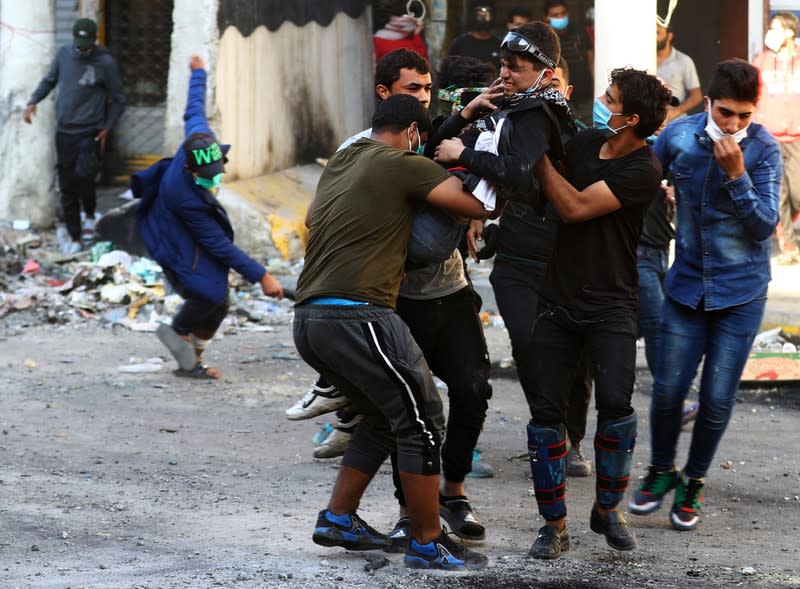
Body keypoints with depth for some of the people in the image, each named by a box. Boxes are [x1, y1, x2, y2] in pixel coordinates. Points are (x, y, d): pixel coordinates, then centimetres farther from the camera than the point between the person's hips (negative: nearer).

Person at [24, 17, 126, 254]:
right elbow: (49, 80, 17)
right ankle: (74, 238, 13)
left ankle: (89, 215, 15)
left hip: (90, 134, -4)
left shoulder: (105, 63, -9)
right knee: (67, 187, 4)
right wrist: (33, 101, 1)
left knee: (84, 177, -17)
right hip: (65, 132, 4)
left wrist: (107, 128, -7)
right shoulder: (63, 54, 2)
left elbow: (118, 100, -1)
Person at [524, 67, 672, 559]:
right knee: (546, 410, -2)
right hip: (558, 298, 5)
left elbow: (575, 207, -17)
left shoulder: (643, 170, -13)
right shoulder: (585, 141, 5)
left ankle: (607, 509, 3)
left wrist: (540, 153, -10)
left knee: (615, 402, -19)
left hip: (610, 305, -5)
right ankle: (554, 525, 9)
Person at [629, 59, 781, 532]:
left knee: (718, 398, 1)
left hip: (740, 292, -2)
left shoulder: (764, 150, -12)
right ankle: (662, 471, 26)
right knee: (668, 389, 0)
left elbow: (764, 226, -17)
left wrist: (737, 173, -26)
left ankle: (694, 484, 22)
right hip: (688, 284, 2)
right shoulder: (679, 135, -6)